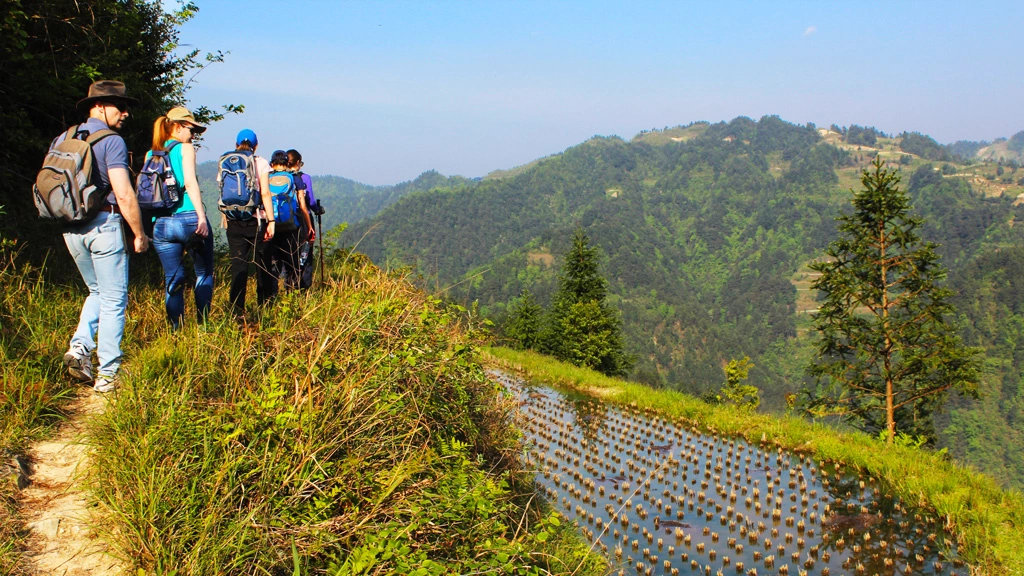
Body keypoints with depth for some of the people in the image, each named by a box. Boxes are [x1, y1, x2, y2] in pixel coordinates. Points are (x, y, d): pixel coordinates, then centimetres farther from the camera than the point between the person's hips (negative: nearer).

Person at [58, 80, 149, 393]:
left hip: (71, 228, 7)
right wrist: (140, 234, -9)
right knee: (114, 299, 3)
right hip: (104, 224, -7)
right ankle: (107, 374, 6)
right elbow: (124, 195, -17)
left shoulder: (61, 140, 10)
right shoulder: (111, 142, -11)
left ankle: (80, 346, 4)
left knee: (97, 292, 23)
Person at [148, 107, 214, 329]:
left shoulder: (150, 155, 14)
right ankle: (202, 325, 5)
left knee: (173, 279, 10)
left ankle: (175, 329, 7)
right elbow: (190, 182, -13)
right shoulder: (185, 149, 0)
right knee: (204, 273, 9)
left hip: (161, 224, 5)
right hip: (188, 219, -5)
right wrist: (201, 216, -18)